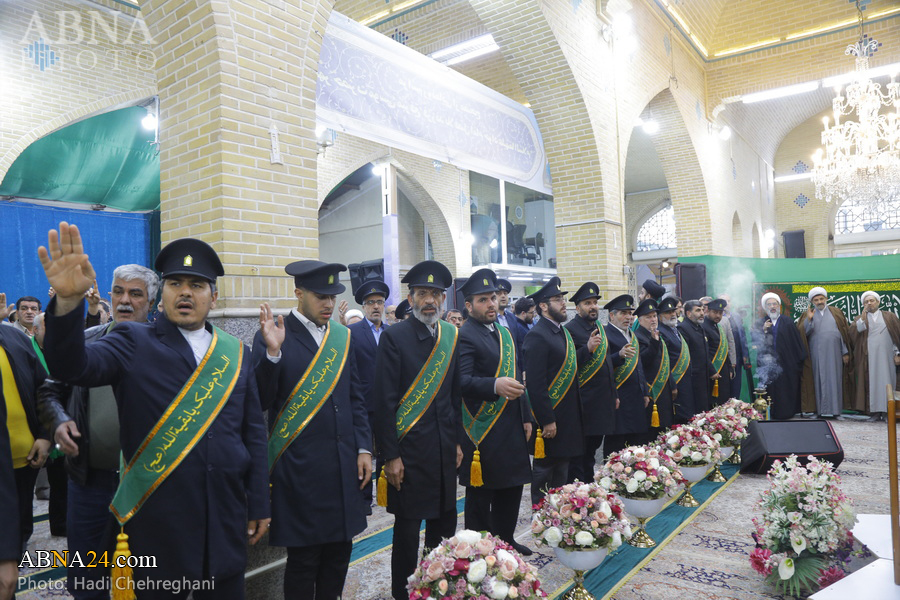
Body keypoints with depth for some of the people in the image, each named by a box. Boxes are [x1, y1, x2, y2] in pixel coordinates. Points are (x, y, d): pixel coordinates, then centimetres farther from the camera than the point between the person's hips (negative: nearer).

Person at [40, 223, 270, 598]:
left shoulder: (236, 353, 5)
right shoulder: (134, 343, -1)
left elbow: (253, 433, 6)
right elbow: (72, 367, -20)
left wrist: (259, 506, 6)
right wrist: (68, 302, -37)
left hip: (227, 518, 3)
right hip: (158, 520, -2)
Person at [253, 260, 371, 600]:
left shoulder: (342, 336, 9)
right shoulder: (273, 337, -7)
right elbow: (261, 402, -12)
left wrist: (364, 448, 6)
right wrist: (272, 352, -25)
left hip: (345, 466, 5)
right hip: (300, 467, -5)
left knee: (339, 553, 15)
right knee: (303, 559, 7)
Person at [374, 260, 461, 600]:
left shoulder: (451, 335, 6)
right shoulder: (394, 337, -11)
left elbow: (456, 394, 11)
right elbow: (384, 402, -11)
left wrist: (457, 441, 10)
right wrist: (390, 456, -12)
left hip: (444, 448, 5)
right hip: (409, 448, -5)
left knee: (445, 523, 16)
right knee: (408, 528, 8)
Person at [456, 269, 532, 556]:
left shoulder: (505, 333, 15)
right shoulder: (464, 336, -12)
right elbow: (461, 380, -25)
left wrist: (525, 417, 18)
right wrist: (494, 386, -41)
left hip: (511, 426, 8)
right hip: (482, 431, -8)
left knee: (512, 487, 17)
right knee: (480, 494, 5)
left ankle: (505, 540, 34)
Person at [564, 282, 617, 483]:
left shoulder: (600, 328, 15)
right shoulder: (571, 329, -11)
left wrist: (614, 394, 21)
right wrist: (588, 348, -30)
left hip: (603, 401, 8)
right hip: (584, 404, -8)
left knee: (592, 448, 18)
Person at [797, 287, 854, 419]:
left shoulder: (836, 313, 10)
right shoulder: (808, 315, 8)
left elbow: (844, 333, 8)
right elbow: (802, 333, -5)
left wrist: (845, 352, 3)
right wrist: (808, 319, -19)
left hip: (834, 352, 1)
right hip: (817, 354, -1)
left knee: (834, 379, 2)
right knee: (820, 380, 0)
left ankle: (833, 408, 7)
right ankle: (820, 409, 2)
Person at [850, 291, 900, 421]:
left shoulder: (889, 316, 11)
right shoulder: (860, 319, 13)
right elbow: (853, 332, -6)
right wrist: (863, 316, -9)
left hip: (886, 356, 0)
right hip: (869, 357, 0)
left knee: (887, 382, -1)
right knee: (872, 382, -3)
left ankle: (887, 411, 2)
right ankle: (875, 411, -2)